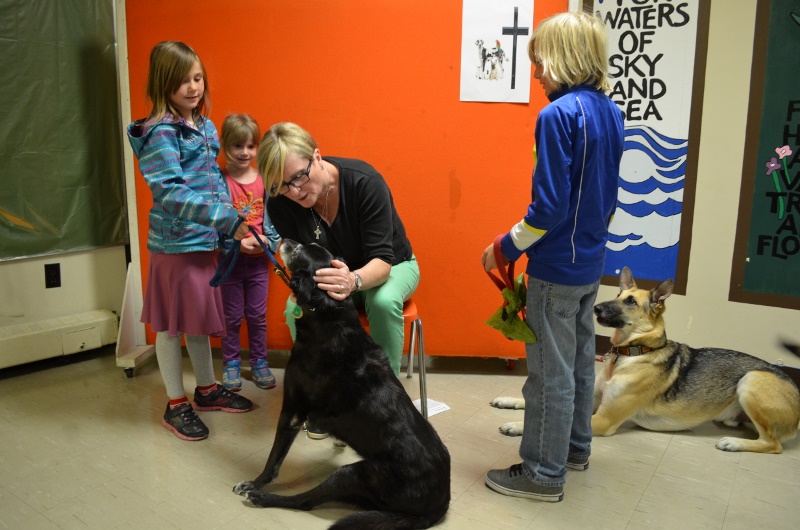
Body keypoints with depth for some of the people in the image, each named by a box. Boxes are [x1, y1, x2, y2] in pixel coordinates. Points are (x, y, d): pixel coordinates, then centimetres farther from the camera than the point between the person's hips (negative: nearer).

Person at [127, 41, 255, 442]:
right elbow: (171, 193, -26)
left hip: (205, 239, 8)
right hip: (175, 243, -7)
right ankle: (176, 406, 20)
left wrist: (231, 222, 9)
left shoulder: (203, 126, 8)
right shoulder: (160, 132, -16)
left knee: (200, 319, 19)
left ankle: (207, 389, 34)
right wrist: (228, 221, -32)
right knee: (172, 324, 6)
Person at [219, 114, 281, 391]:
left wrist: (268, 241, -15)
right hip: (230, 259, -2)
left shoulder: (265, 180, 1)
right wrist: (237, 242, -22)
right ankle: (231, 364, 24)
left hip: (259, 259, 2)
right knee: (232, 316, 10)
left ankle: (259, 361, 25)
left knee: (257, 315, 11)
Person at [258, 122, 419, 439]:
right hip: (331, 271, 3)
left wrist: (354, 281, -54)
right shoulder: (280, 203, -21)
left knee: (384, 301, -36)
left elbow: (382, 259, -31)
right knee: (295, 308, -28)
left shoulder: (364, 181, -31)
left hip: (391, 266, -2)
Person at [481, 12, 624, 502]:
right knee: (580, 358, 21)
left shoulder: (558, 115, -20)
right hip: (592, 261, 9)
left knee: (551, 372, 3)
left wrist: (504, 250, -11)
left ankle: (544, 473, 17)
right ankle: (576, 446, 38)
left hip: (557, 267, -9)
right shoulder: (611, 112, 6)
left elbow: (549, 206, -23)